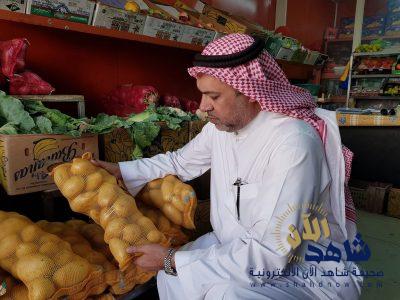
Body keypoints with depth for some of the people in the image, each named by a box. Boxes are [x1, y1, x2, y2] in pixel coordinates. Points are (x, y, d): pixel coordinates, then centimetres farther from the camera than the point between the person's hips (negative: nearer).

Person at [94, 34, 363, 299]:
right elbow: (180, 162, 14)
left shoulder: (293, 142, -29)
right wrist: (120, 171, 6)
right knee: (172, 276, -7)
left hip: (308, 271, -6)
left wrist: (173, 260, -23)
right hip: (238, 246, 7)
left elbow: (269, 253, -29)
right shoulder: (221, 125, -5)